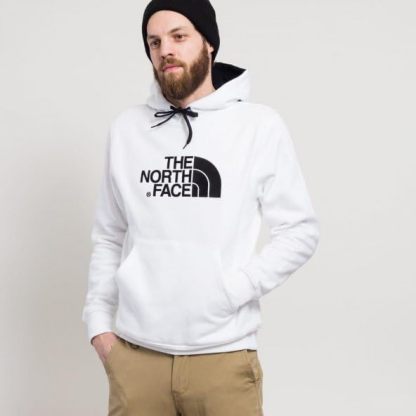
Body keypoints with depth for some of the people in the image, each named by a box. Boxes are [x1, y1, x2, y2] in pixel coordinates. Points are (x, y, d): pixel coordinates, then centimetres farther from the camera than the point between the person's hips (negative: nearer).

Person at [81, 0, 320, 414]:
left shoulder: (260, 125, -3)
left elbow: (300, 231, -2)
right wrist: (98, 321, 5)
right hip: (136, 353, 3)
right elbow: (109, 237, 11)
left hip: (224, 354, -2)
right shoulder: (126, 128, 6)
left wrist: (231, 289, -11)